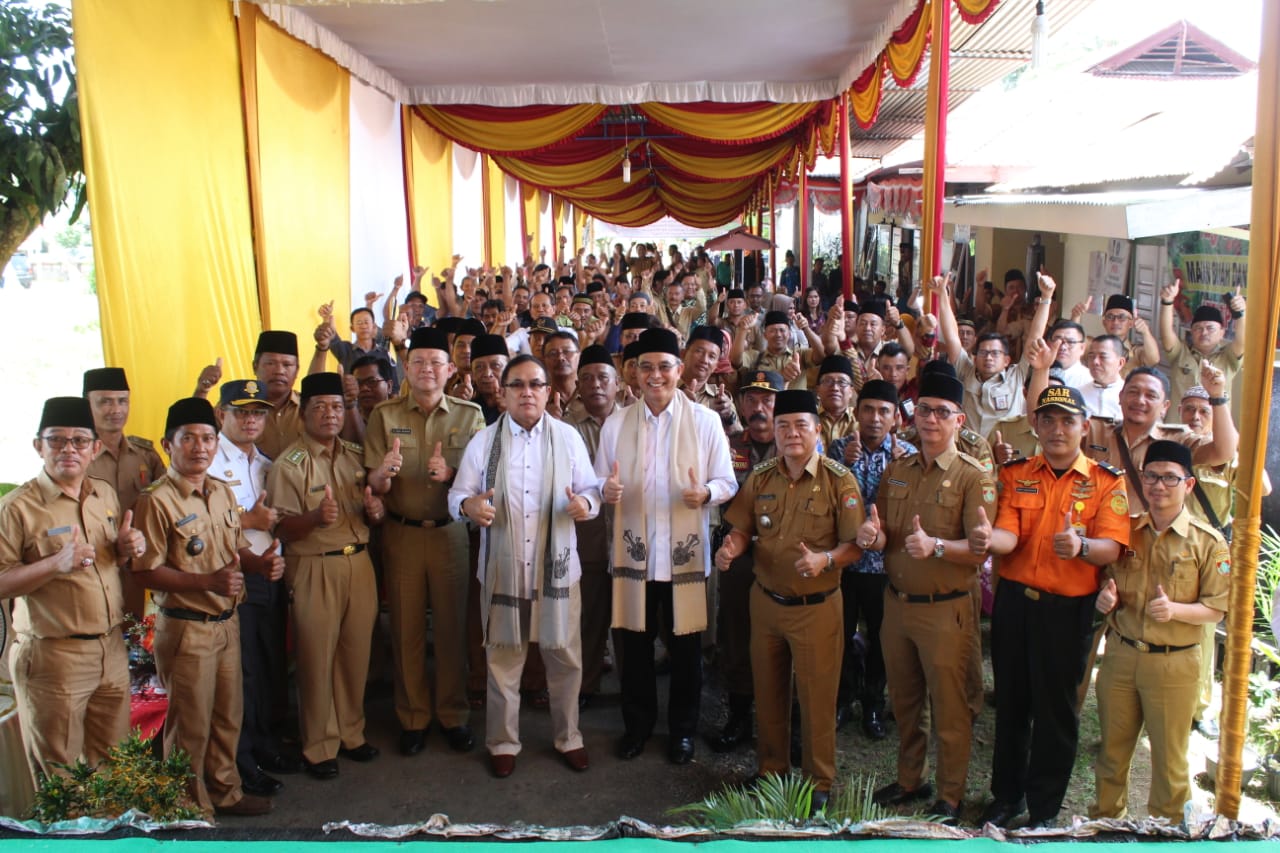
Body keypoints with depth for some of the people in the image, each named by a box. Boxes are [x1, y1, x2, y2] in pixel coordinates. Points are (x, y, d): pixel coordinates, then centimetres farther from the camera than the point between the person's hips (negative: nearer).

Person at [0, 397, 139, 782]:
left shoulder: (106, 494, 9)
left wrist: (126, 549, 1)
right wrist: (57, 564, -27)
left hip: (111, 650, 6)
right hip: (53, 658, -6)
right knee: (59, 782, 6)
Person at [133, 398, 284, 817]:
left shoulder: (223, 492, 8)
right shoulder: (158, 500, -14)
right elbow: (148, 571, -17)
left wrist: (260, 562, -3)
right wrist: (209, 582, -27)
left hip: (227, 622, 7)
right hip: (186, 628, -7)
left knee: (228, 715, 19)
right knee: (191, 724, 5)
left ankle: (225, 791, 37)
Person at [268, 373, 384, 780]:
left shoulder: (356, 456, 11)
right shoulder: (289, 464, -5)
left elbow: (373, 512, 18)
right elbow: (282, 527, -11)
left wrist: (375, 510, -6)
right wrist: (316, 517, -30)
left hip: (359, 562, 5)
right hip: (315, 568, -5)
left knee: (356, 651, 10)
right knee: (317, 656, 2)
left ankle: (351, 733, 28)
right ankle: (319, 746, 17)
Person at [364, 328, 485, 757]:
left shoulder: (470, 415, 1)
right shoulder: (385, 416, 1)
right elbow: (375, 486, -3)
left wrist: (451, 474, -22)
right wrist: (385, 471, -27)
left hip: (450, 531, 0)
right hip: (401, 532, 0)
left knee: (452, 625, 6)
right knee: (406, 628, 6)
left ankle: (454, 715, 21)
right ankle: (412, 717, 22)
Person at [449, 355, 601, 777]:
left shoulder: (568, 437, 1)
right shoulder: (484, 441, 1)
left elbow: (592, 490, 2)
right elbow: (456, 495, 0)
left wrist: (585, 502, -21)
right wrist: (469, 505, -22)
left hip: (557, 566, 0)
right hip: (503, 568, 0)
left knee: (565, 657, 10)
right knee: (503, 658, 11)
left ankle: (568, 738, 31)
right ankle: (502, 743, 28)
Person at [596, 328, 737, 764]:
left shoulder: (706, 421, -1)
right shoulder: (616, 422, 5)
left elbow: (728, 482, 1)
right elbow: (601, 481, 9)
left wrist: (706, 493, -21)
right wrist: (607, 489, -15)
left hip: (685, 552, -1)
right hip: (634, 550, 1)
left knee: (686, 647, 10)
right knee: (635, 645, 11)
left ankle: (682, 729, 30)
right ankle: (637, 724, 31)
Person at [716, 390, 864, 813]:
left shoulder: (839, 480, -11)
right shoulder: (760, 478, 1)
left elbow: (854, 544, -11)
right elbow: (742, 528, 6)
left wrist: (825, 560, -30)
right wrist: (730, 547, -16)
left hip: (817, 606, -4)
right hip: (765, 600, 4)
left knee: (817, 698, 7)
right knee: (768, 693, 17)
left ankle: (819, 782, 26)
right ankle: (770, 770, 36)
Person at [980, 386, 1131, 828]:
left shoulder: (1107, 482, -2)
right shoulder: (1015, 475, 5)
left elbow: (1111, 549, -14)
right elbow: (1008, 536, -7)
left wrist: (1081, 546, -36)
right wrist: (989, 539, -31)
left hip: (1068, 610, -2)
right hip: (1014, 603, 3)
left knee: (1057, 710, 6)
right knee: (1011, 702, 14)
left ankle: (1045, 810, 23)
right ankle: (1006, 795, 31)